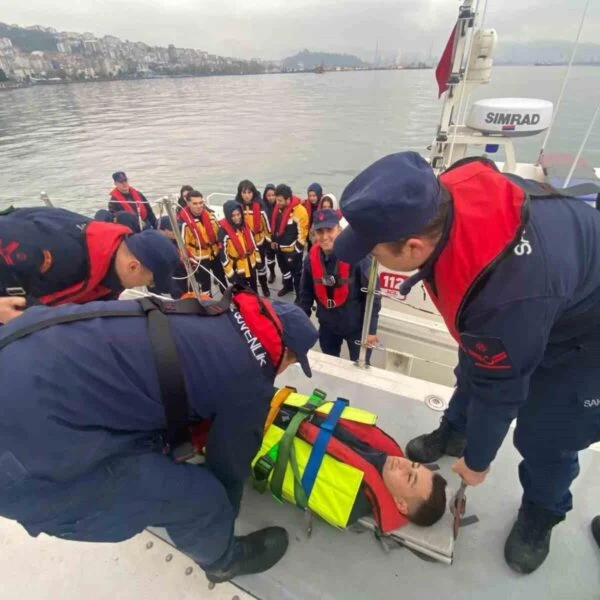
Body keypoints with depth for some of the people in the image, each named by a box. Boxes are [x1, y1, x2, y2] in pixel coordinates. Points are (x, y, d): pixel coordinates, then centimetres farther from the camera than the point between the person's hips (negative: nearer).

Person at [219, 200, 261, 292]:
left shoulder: (244, 225, -2)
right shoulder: (224, 231, -21)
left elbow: (252, 242, 10)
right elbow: (223, 254, -19)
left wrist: (258, 259, 10)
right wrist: (230, 273, -18)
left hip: (251, 265, 6)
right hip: (237, 269, -6)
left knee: (254, 291, 24)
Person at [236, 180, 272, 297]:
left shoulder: (258, 206, -11)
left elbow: (265, 222, -2)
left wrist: (268, 239, 2)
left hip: (259, 241, 0)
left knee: (261, 265, 17)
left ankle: (264, 287, 38)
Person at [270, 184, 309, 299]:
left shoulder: (299, 211, -24)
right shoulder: (279, 208, -1)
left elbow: (302, 233, -20)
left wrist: (296, 249, -16)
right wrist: (274, 240, 15)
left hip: (293, 249, -8)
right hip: (280, 247, 8)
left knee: (296, 273, 5)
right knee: (284, 268, 27)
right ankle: (288, 286, 50)